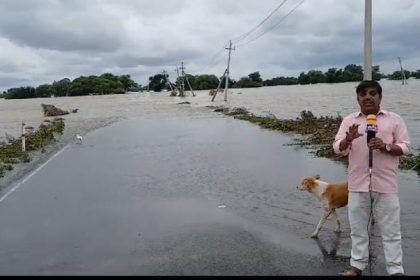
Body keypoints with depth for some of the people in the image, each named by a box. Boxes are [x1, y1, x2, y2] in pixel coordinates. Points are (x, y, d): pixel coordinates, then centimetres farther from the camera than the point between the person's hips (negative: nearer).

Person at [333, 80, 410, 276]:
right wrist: (348, 139, -19)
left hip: (385, 184, -2)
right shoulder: (349, 120, 7)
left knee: (390, 230, 5)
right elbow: (337, 148, 3)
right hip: (358, 184, 2)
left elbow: (405, 147, 2)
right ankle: (357, 265, 23)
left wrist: (385, 146, -17)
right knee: (358, 228, 11)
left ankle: (395, 270, 15)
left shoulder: (394, 119, 4)